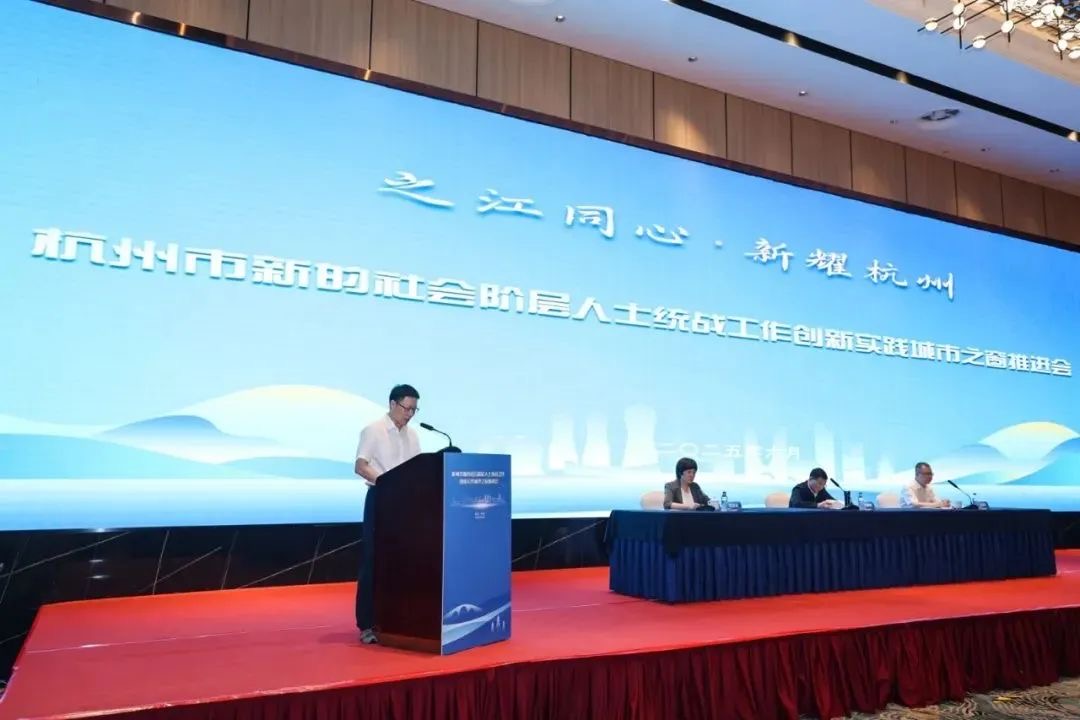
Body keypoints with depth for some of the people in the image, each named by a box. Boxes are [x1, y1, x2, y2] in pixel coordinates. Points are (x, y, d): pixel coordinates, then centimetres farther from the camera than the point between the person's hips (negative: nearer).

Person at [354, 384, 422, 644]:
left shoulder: (412, 435, 11)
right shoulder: (373, 430, -6)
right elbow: (360, 467, -12)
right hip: (380, 499, -6)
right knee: (373, 561, -2)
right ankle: (367, 624, 3)